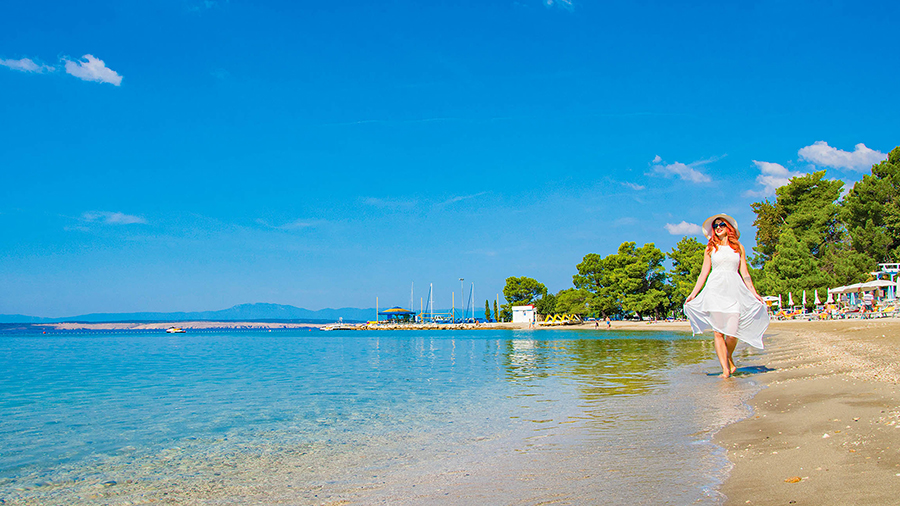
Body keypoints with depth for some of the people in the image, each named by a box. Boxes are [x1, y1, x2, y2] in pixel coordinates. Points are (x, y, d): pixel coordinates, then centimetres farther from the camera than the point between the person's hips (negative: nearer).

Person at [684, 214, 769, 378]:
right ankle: (725, 369, -3)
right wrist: (693, 294, 7)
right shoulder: (710, 248, 13)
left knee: (732, 332, -9)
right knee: (718, 331, -7)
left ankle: (729, 358, 20)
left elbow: (744, 273, 14)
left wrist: (754, 293, 8)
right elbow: (704, 273, 12)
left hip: (734, 290, 0)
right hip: (715, 289, 0)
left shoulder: (738, 247, 14)